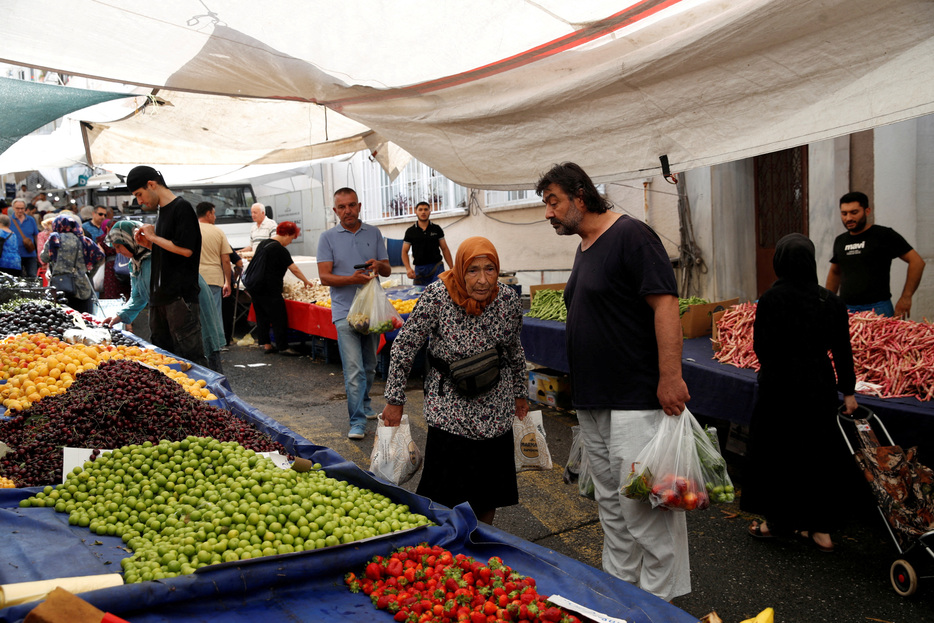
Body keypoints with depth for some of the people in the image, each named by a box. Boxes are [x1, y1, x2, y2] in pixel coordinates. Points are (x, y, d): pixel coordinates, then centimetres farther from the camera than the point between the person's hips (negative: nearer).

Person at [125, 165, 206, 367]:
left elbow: (186, 249, -20)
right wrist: (149, 243, 7)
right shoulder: (163, 211, 18)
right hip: (160, 297, 9)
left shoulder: (182, 208, -9)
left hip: (180, 296, -9)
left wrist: (154, 237, -9)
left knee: (190, 355, -7)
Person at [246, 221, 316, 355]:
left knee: (262, 316, 14)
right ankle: (283, 347, -1)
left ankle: (265, 344, 19)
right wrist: (306, 281, 1)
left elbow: (254, 257, 24)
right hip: (269, 289, -9)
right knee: (279, 317, -3)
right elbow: (294, 269, -11)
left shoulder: (262, 243, 13)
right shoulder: (280, 250, -13)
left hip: (254, 287, 9)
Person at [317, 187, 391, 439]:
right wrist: (353, 279, -21)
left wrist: (378, 265, -12)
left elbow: (387, 270, 12)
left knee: (369, 367, 16)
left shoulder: (373, 233, 10)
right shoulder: (328, 237, 1)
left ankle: (363, 405, 36)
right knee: (354, 370, -10)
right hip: (345, 312, -4)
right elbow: (324, 276, -5)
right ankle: (357, 422, -6)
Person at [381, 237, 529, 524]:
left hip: (497, 413, 3)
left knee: (489, 496, 15)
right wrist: (394, 401, -9)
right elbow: (404, 347, -11)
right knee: (446, 499, 2)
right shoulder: (437, 297, -19)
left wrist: (521, 393, 18)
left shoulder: (509, 300, -7)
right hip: (450, 412, -3)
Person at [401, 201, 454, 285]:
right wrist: (408, 268, -10)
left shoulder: (437, 229, 9)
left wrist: (452, 268, 1)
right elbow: (404, 252, 7)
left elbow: (445, 249, 9)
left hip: (437, 267, 0)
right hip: (419, 269, 0)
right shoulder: (410, 232, 7)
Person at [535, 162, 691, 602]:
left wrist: (670, 376, -25)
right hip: (593, 401, 9)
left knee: (643, 507, -2)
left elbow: (665, 304, -19)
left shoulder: (630, 235, -12)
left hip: (635, 401, -9)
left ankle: (659, 601, 14)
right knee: (611, 504, 18)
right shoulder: (584, 249, 16)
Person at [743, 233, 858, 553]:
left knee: (777, 454, 11)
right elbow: (843, 350, 2)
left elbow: (760, 346, -11)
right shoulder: (831, 301, -3)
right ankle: (820, 528, 20)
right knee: (819, 453, 14)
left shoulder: (772, 299, -15)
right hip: (820, 386, 4)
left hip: (781, 388, -4)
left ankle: (779, 520, 23)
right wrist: (848, 391, 11)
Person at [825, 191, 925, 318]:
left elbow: (917, 262, -4)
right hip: (846, 310, 5)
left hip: (878, 309, -4)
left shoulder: (884, 235, -1)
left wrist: (906, 297, -10)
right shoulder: (840, 241, 15)